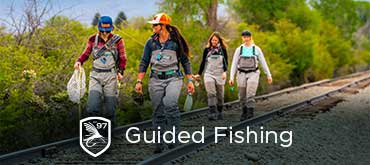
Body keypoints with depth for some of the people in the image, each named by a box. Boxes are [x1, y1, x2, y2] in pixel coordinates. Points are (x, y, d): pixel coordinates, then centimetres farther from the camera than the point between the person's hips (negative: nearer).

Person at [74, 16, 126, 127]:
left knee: (110, 108, 2)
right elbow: (86, 53, 17)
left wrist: (120, 72, -10)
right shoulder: (93, 39, 6)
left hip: (110, 76, -1)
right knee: (92, 107, -15)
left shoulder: (117, 40, 1)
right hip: (95, 76, 1)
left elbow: (122, 58, 5)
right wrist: (79, 61, -3)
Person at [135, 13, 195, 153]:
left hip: (173, 78, -3)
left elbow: (185, 61, 6)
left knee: (170, 104, -27)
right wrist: (139, 81, 2)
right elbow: (144, 62, 10)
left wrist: (190, 80, 3)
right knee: (158, 112, 3)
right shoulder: (151, 42, 8)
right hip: (156, 80, 3)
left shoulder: (176, 41, 1)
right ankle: (160, 143, 12)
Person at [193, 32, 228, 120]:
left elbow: (225, 62, 1)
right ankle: (212, 113, -22)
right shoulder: (207, 50, 6)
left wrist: (225, 72, -16)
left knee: (220, 95, 7)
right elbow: (203, 62, 11)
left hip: (220, 75, 1)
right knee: (211, 93, -15)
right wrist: (199, 74, 8)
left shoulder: (223, 50, 5)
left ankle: (219, 112, 22)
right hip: (209, 74, 0)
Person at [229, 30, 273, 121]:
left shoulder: (257, 49, 0)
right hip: (242, 75, 2)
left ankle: (250, 113, -23)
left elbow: (263, 63, 4)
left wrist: (269, 75, 4)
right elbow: (234, 64, 0)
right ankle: (244, 113, 28)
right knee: (242, 96, 8)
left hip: (253, 74, -2)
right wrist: (231, 78, -8)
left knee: (250, 94, -20)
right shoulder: (239, 49, 2)